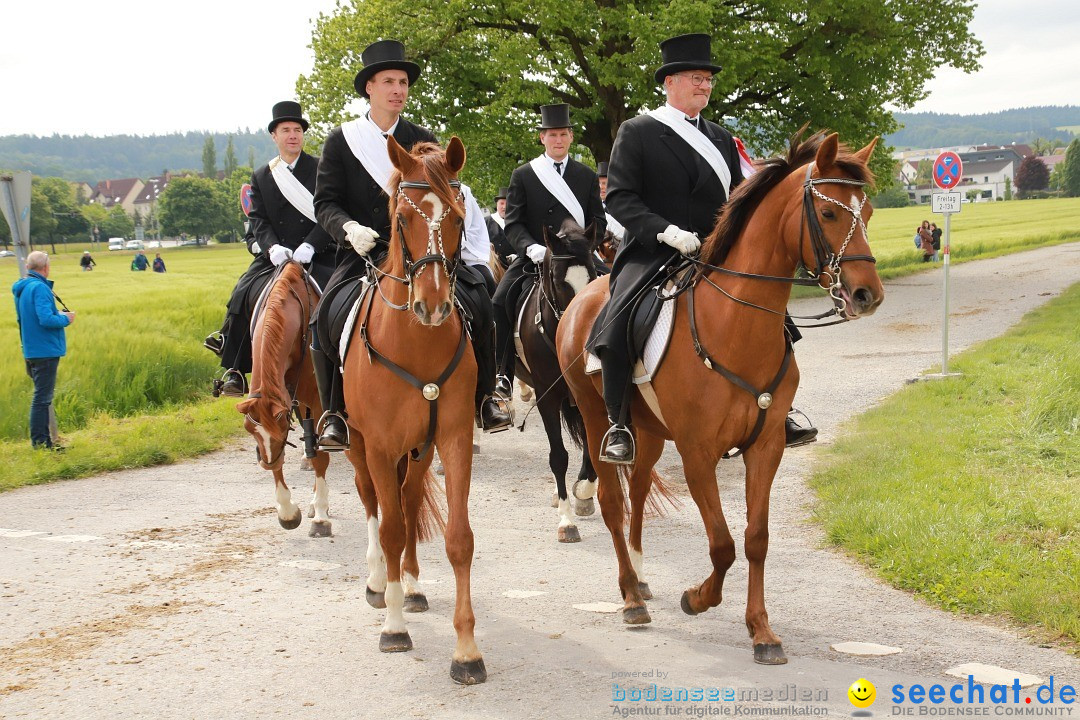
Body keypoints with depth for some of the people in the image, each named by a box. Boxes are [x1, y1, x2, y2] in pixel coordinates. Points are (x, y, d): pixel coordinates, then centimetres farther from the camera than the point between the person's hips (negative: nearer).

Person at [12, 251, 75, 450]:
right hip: (45, 350, -9)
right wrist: (65, 319, -8)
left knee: (42, 396, 16)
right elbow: (46, 319, -26)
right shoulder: (40, 288, -18)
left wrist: (57, 314, 15)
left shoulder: (21, 288, 12)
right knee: (42, 398, -4)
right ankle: (39, 442, -1)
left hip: (31, 351, 9)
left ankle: (43, 440, 22)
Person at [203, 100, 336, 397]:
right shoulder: (261, 177, 14)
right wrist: (272, 247, -16)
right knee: (244, 295, -18)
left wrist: (309, 246, -18)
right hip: (276, 256, 3)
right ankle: (236, 372, -14)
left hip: (318, 254, -2)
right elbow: (258, 219, 5)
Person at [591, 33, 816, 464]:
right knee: (619, 324, -28)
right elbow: (619, 197, -8)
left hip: (714, 257, 6)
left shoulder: (721, 140, 18)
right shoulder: (637, 132, 0)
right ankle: (618, 425, -16)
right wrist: (666, 231, -22)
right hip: (652, 256, -6)